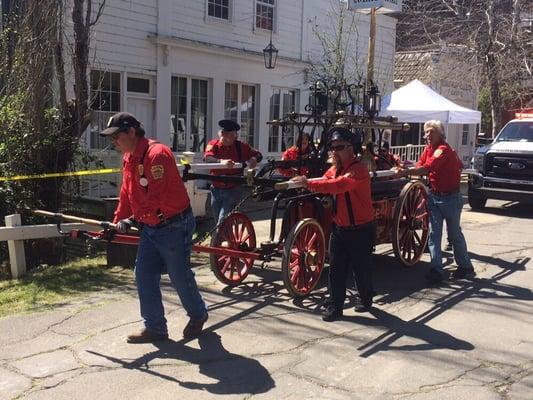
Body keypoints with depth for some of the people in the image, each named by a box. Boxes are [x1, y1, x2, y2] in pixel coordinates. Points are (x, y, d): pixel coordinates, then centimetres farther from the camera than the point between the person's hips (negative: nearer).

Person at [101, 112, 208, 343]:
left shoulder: (157, 154, -21)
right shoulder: (129, 158, 10)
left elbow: (156, 196, -28)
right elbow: (126, 194, 16)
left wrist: (133, 219, -25)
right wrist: (117, 222, 11)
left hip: (174, 226, -9)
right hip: (149, 228, 9)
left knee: (180, 277, 5)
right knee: (144, 277, 6)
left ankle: (198, 315, 30)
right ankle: (155, 328, 17)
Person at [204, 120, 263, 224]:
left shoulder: (241, 146, -7)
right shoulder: (213, 144, -7)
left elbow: (258, 155, 6)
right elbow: (207, 158, -28)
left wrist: (253, 159, -18)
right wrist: (221, 161, -48)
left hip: (233, 190, -3)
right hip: (216, 190, 3)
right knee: (218, 222, 18)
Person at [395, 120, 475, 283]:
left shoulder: (443, 150, -19)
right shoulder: (428, 149, 9)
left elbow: (426, 168, -30)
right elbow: (420, 166, 1)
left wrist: (406, 172, -34)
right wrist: (406, 171, -16)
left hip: (450, 197, -7)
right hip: (434, 196, 7)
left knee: (455, 234, 5)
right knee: (434, 234, 0)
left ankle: (466, 267, 21)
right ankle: (437, 269, 0)